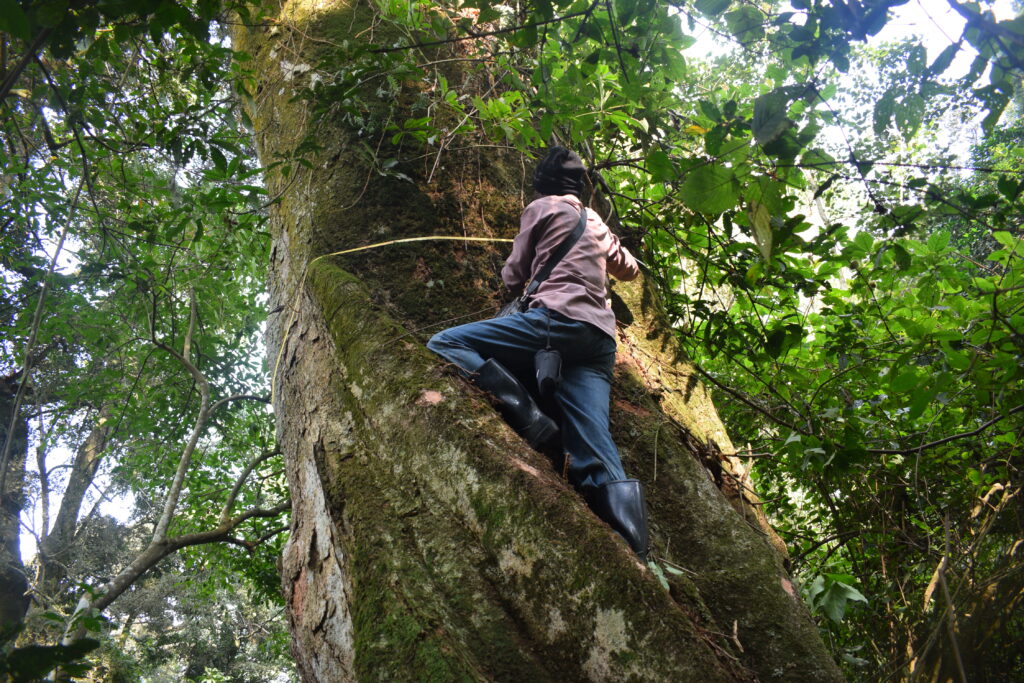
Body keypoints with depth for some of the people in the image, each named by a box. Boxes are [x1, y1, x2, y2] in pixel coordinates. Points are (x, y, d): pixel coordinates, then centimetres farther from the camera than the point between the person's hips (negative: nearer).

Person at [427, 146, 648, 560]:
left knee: (444, 344, -6)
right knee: (595, 459, -7)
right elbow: (630, 269, 46)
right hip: (600, 340, 6)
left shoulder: (541, 208, 13)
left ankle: (527, 415, -24)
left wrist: (513, 279, 38)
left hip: (558, 318, -6)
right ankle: (635, 555, -27)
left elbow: (515, 276, 15)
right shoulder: (597, 223, 31)